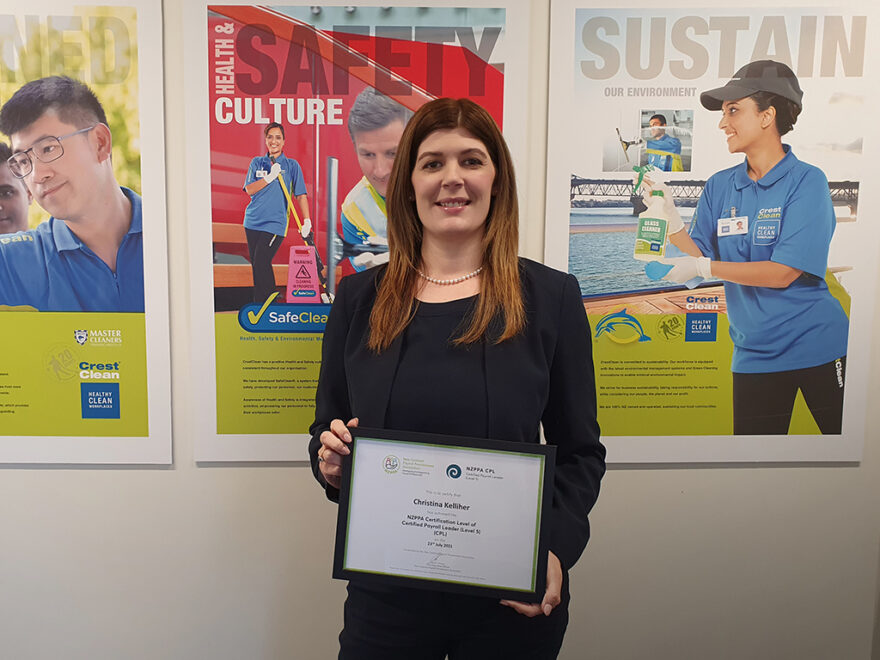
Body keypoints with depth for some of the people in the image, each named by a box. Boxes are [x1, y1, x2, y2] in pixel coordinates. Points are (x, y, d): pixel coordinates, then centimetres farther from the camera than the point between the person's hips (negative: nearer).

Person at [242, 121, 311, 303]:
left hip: (275, 222, -4)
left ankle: (263, 305, -2)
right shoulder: (257, 162, 10)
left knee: (261, 264, -13)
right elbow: (249, 189, 0)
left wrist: (307, 220, -11)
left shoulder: (292, 165, 3)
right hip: (253, 220, 4)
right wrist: (270, 177, -13)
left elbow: (301, 194, -1)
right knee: (256, 265, 9)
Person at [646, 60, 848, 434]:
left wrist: (703, 268, -19)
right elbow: (700, 257, 0)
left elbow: (783, 273, -19)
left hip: (818, 348, -4)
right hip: (753, 354, 4)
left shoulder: (806, 181, -11)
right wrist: (670, 218, -15)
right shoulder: (720, 186, 4)